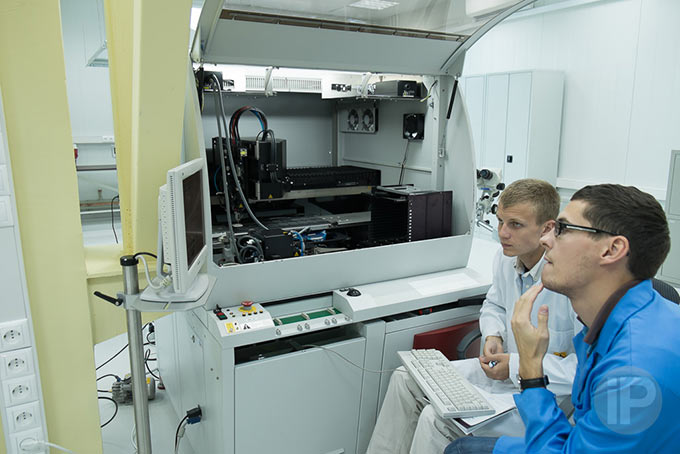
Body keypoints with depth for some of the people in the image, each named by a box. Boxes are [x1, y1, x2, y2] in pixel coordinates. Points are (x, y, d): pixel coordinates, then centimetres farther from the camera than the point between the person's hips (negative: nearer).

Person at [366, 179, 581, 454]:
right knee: (405, 380, 3)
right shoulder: (506, 257, -2)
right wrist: (493, 335, -3)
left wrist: (517, 366, -24)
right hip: (505, 367, 8)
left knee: (436, 419, -22)